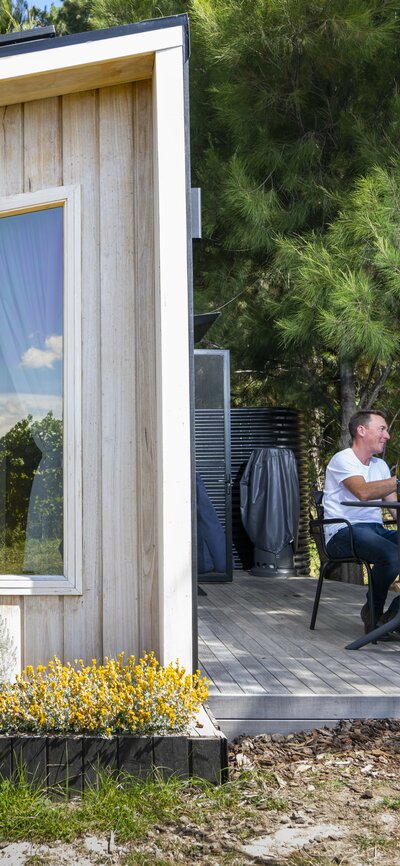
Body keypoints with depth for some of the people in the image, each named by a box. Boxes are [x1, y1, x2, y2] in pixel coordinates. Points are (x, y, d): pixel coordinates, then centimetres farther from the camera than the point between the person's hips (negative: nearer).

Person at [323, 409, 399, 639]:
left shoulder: (380, 465, 21)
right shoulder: (343, 460, -5)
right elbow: (363, 492, -25)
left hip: (375, 530, 8)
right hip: (344, 532, -8)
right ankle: (373, 615, -8)